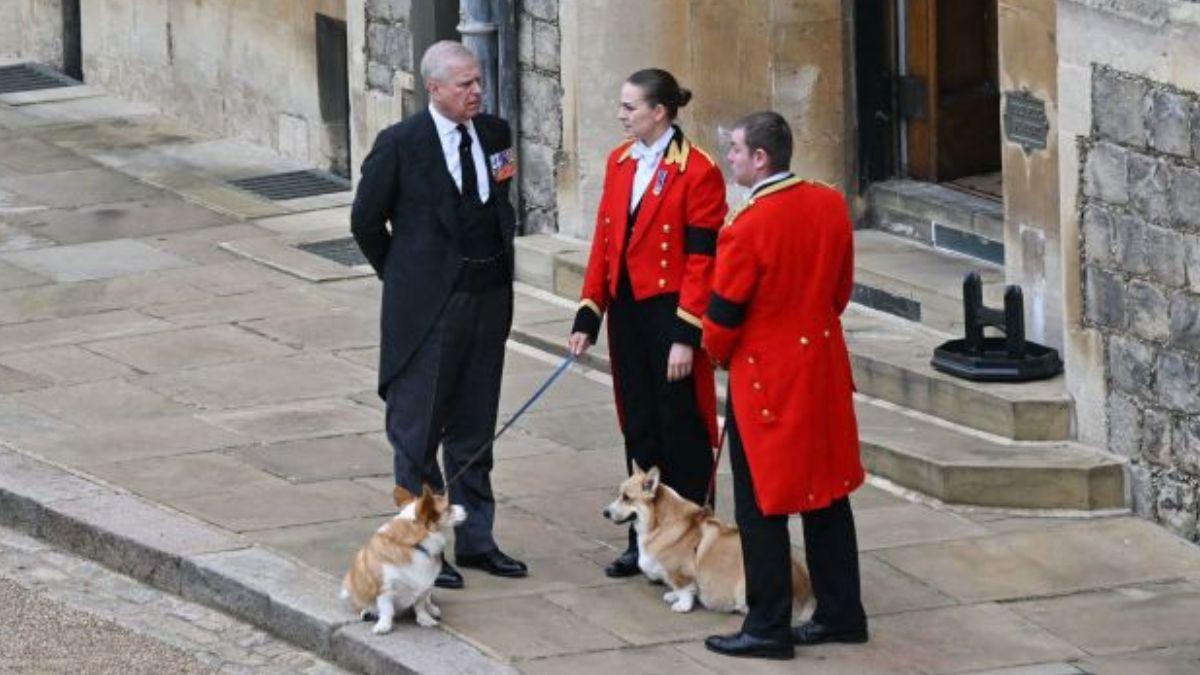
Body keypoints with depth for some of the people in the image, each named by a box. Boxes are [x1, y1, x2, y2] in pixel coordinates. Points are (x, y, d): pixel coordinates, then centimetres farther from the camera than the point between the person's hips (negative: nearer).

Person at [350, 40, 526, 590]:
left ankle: (475, 539, 22)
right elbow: (367, 221, -2)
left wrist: (499, 272, 13)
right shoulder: (400, 144, -12)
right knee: (418, 430, 2)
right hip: (429, 307, -5)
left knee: (474, 429, 14)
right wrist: (403, 277, 4)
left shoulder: (494, 133, 5)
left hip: (489, 298, 5)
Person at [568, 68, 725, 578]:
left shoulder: (697, 172, -12)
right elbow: (604, 242, 13)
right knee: (639, 429, 12)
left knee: (679, 431, 1)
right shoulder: (620, 162, 9)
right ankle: (644, 541, 20)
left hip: (669, 311, -7)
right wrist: (588, 316, 9)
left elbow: (702, 260, -14)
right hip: (626, 308, 7)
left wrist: (686, 337, -17)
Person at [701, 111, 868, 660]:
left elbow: (723, 316, -14)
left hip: (765, 375, -7)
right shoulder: (831, 205, -1)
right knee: (827, 493, 16)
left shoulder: (747, 228, -22)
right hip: (824, 366, 7)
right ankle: (841, 613, 22)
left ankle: (768, 628, 6)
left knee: (761, 505, 2)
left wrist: (717, 352, 7)